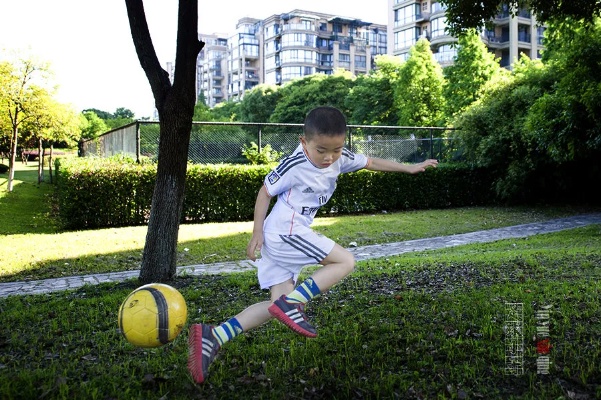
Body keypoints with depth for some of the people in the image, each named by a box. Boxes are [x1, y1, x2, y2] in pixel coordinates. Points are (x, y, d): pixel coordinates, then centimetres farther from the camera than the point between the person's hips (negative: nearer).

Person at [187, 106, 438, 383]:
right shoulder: (294, 165, -15)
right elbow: (265, 192, -7)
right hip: (287, 233, -8)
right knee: (346, 261, -8)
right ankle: (291, 303, -14)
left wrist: (408, 168, 19)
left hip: (281, 239, 9)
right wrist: (257, 232, -10)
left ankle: (212, 336, -4)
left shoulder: (340, 159, 4)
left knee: (279, 306, 5)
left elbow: (370, 162, 18)